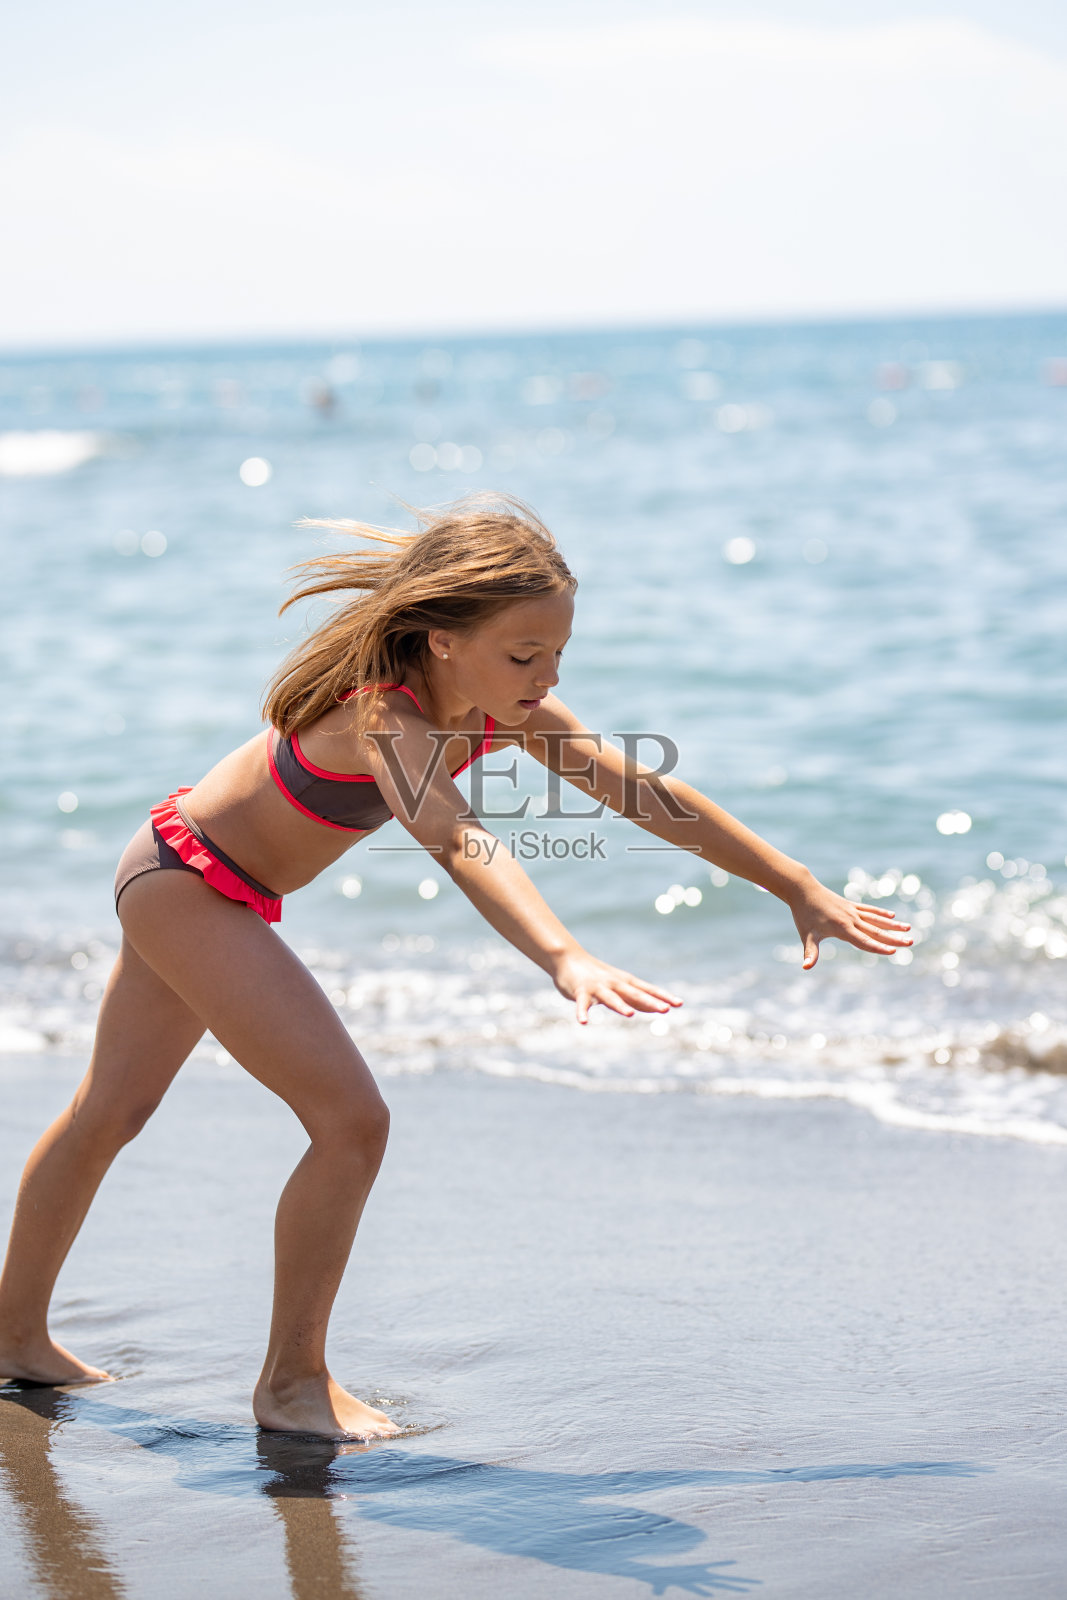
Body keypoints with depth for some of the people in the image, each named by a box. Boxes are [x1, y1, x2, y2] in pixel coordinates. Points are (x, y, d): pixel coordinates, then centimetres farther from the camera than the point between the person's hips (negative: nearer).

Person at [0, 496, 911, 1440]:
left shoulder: (498, 706, -11)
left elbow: (644, 793, -7)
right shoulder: (380, 712, -35)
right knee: (351, 1120, -15)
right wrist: (563, 958, -68)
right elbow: (457, 844, -52)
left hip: (186, 885, 9)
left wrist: (801, 890, -7)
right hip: (182, 887, -9)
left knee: (112, 1113, 22)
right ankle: (294, 1383, -1)